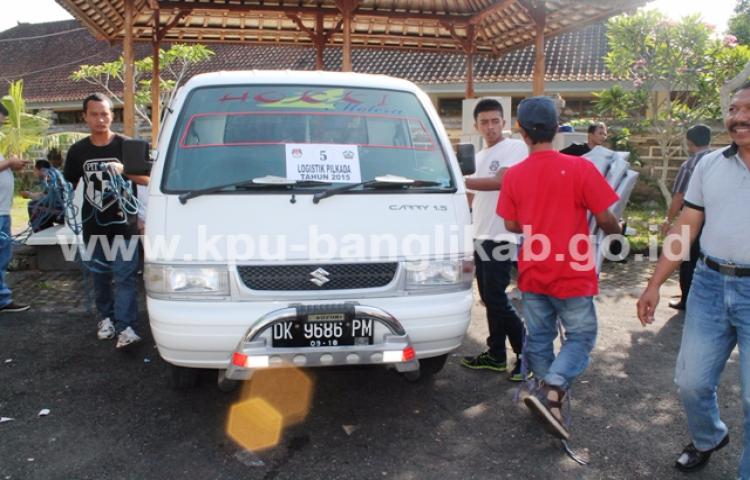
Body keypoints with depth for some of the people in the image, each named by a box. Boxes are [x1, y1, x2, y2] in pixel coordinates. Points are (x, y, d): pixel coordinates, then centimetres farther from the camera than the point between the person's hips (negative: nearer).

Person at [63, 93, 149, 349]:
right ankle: (107, 317, 30)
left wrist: (124, 170, -22)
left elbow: (147, 179, -5)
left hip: (123, 224, -4)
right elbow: (68, 185, 14)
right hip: (93, 225, 4)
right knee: (100, 275, 14)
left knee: (124, 276, -8)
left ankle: (126, 327, -10)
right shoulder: (78, 150, 7)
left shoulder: (126, 146, -2)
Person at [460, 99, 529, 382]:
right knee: (489, 298, 12)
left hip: (502, 236, -8)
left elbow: (499, 181, -23)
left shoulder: (515, 148, -8)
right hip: (481, 236, 8)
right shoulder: (480, 156, 18)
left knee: (497, 299, -9)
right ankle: (496, 355, 22)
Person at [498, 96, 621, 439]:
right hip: (572, 274, -3)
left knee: (539, 338, 15)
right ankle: (550, 389, -9)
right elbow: (604, 219, -8)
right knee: (581, 336, 9)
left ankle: (548, 395, 23)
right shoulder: (579, 168, -12)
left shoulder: (514, 175, -2)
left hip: (532, 273, 4)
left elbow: (511, 225, 5)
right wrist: (616, 232, 15)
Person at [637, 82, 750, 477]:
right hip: (709, 285, 4)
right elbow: (685, 227, 10)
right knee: (691, 382, 13)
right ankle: (707, 439, 41)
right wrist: (655, 283, 8)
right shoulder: (709, 165, 7)